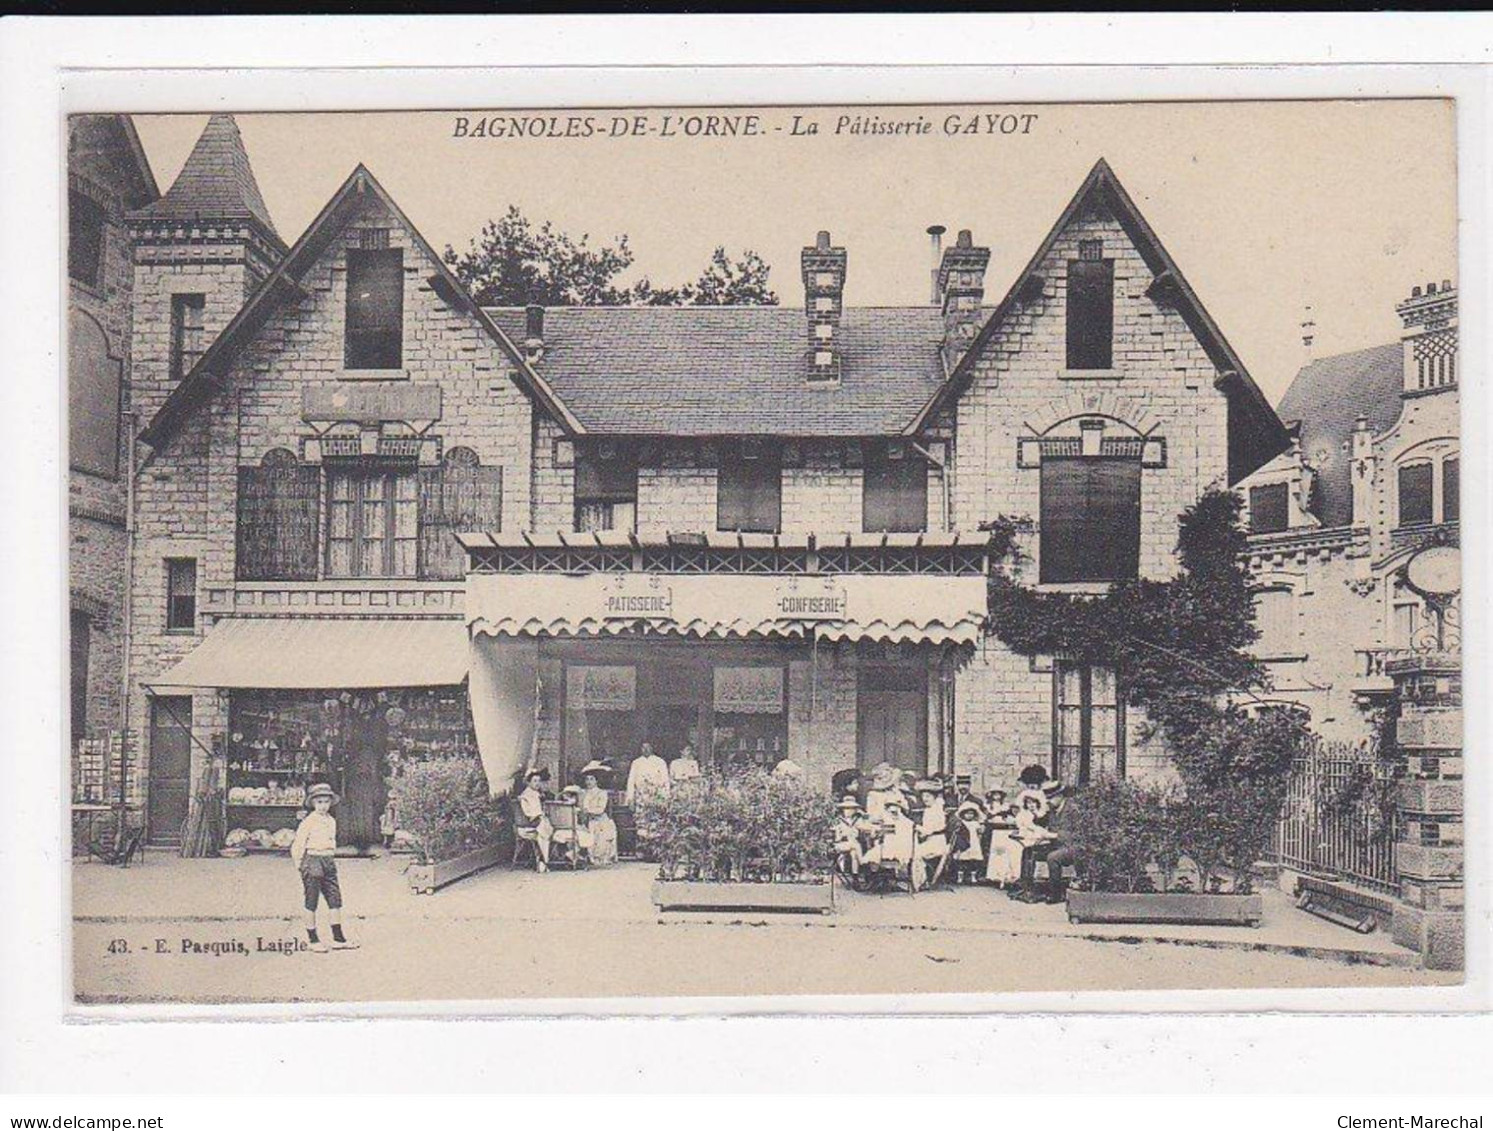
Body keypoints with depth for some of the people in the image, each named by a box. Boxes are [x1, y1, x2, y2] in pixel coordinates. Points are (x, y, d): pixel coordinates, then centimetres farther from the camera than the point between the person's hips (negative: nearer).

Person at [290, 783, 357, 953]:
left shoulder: (331, 821, 12)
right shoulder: (309, 821, -8)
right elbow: (297, 845, -7)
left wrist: (331, 860, 18)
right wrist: (299, 866, -7)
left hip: (329, 861, 7)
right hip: (313, 860, -7)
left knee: (335, 899, 5)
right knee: (311, 902, 1)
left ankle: (338, 939, 10)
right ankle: (313, 940, 7)